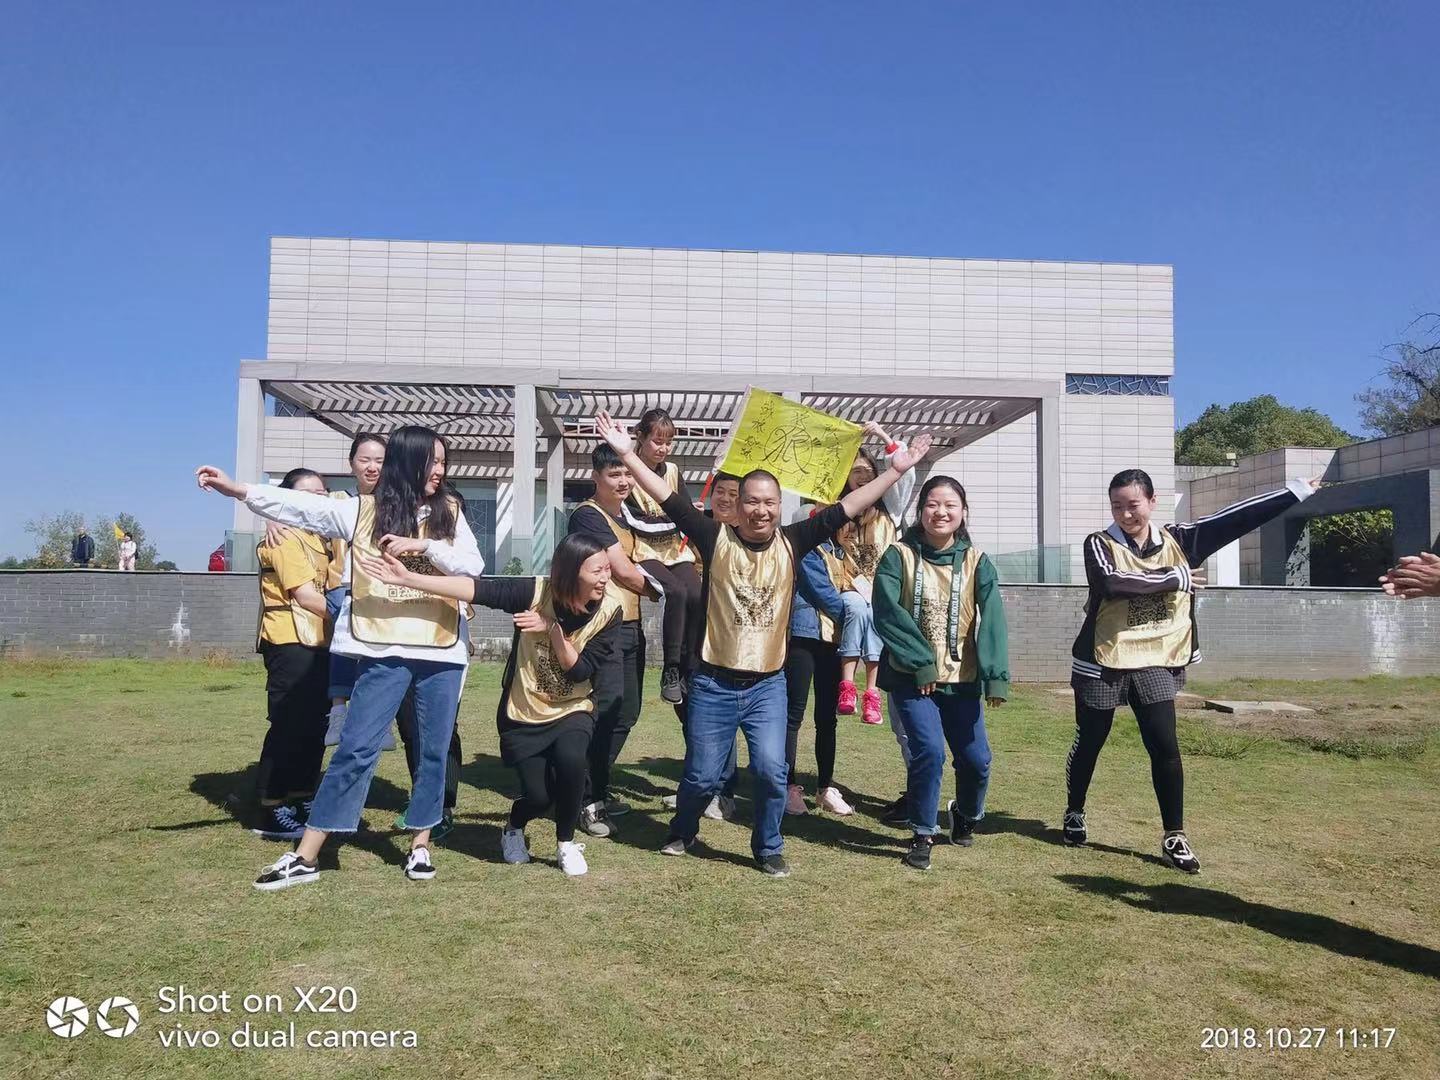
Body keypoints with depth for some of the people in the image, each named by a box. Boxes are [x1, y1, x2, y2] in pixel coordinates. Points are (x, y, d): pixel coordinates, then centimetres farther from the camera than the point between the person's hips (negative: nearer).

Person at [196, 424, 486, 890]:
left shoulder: (449, 513, 7)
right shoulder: (365, 510, 3)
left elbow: (474, 565, -5)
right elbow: (302, 507, -6)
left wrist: (423, 546, -17)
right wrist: (239, 489, -16)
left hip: (442, 652, 2)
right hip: (385, 650, -2)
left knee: (434, 750, 8)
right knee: (356, 748, -2)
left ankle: (420, 844, 24)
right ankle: (305, 856, 6)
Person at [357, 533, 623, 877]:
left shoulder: (609, 611, -14)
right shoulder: (536, 592, -19)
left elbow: (580, 671, -15)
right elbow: (478, 587, -29)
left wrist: (553, 630, -28)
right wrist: (407, 578, -37)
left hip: (572, 712, 1)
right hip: (523, 715, -1)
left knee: (571, 758, -30)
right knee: (538, 796, -8)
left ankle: (566, 844, -3)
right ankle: (514, 829, 32)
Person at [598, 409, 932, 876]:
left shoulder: (791, 542, -1)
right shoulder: (716, 538, -7)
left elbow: (842, 509, -2)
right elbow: (670, 500, -11)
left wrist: (895, 470, -4)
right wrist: (627, 453, -16)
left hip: (767, 684, 1)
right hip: (713, 683, -1)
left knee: (771, 770, -7)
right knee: (702, 775, 9)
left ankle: (768, 846, 19)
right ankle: (682, 831, 39)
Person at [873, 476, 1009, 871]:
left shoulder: (976, 562, -1)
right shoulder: (899, 556, -6)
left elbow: (992, 619, -11)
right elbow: (888, 613, -14)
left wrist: (996, 676, -22)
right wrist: (921, 664, -18)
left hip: (962, 677, 2)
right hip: (911, 677, -2)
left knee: (976, 758, 3)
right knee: (929, 750, -16)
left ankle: (966, 816, 36)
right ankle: (922, 835, 5)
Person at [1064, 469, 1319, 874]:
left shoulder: (1178, 541, 2)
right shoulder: (1100, 545, -8)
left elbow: (1237, 517, 0)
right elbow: (1115, 581, -27)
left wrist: (1298, 490, -2)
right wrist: (1175, 578, -20)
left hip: (1156, 664, 2)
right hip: (1103, 662, -2)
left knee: (1165, 748, -2)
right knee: (1089, 743, 10)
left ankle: (1174, 837, 9)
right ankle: (1074, 815, 29)